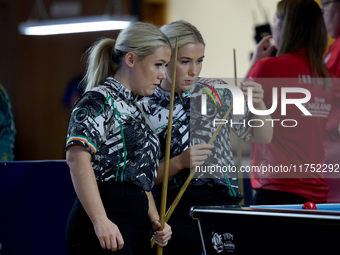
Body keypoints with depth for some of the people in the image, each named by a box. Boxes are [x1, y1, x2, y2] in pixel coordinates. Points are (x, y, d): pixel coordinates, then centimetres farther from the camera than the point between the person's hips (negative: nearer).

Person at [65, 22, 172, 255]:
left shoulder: (133, 109, 23)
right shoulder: (99, 100, -5)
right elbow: (77, 157, -20)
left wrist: (155, 221, 11)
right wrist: (101, 221, -29)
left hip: (136, 226, 9)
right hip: (105, 228, -9)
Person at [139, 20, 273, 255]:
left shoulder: (216, 91, 8)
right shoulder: (146, 108, 3)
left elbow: (262, 138, 6)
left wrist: (258, 105, -13)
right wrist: (179, 162, -15)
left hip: (225, 201, 2)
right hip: (175, 207, -2)